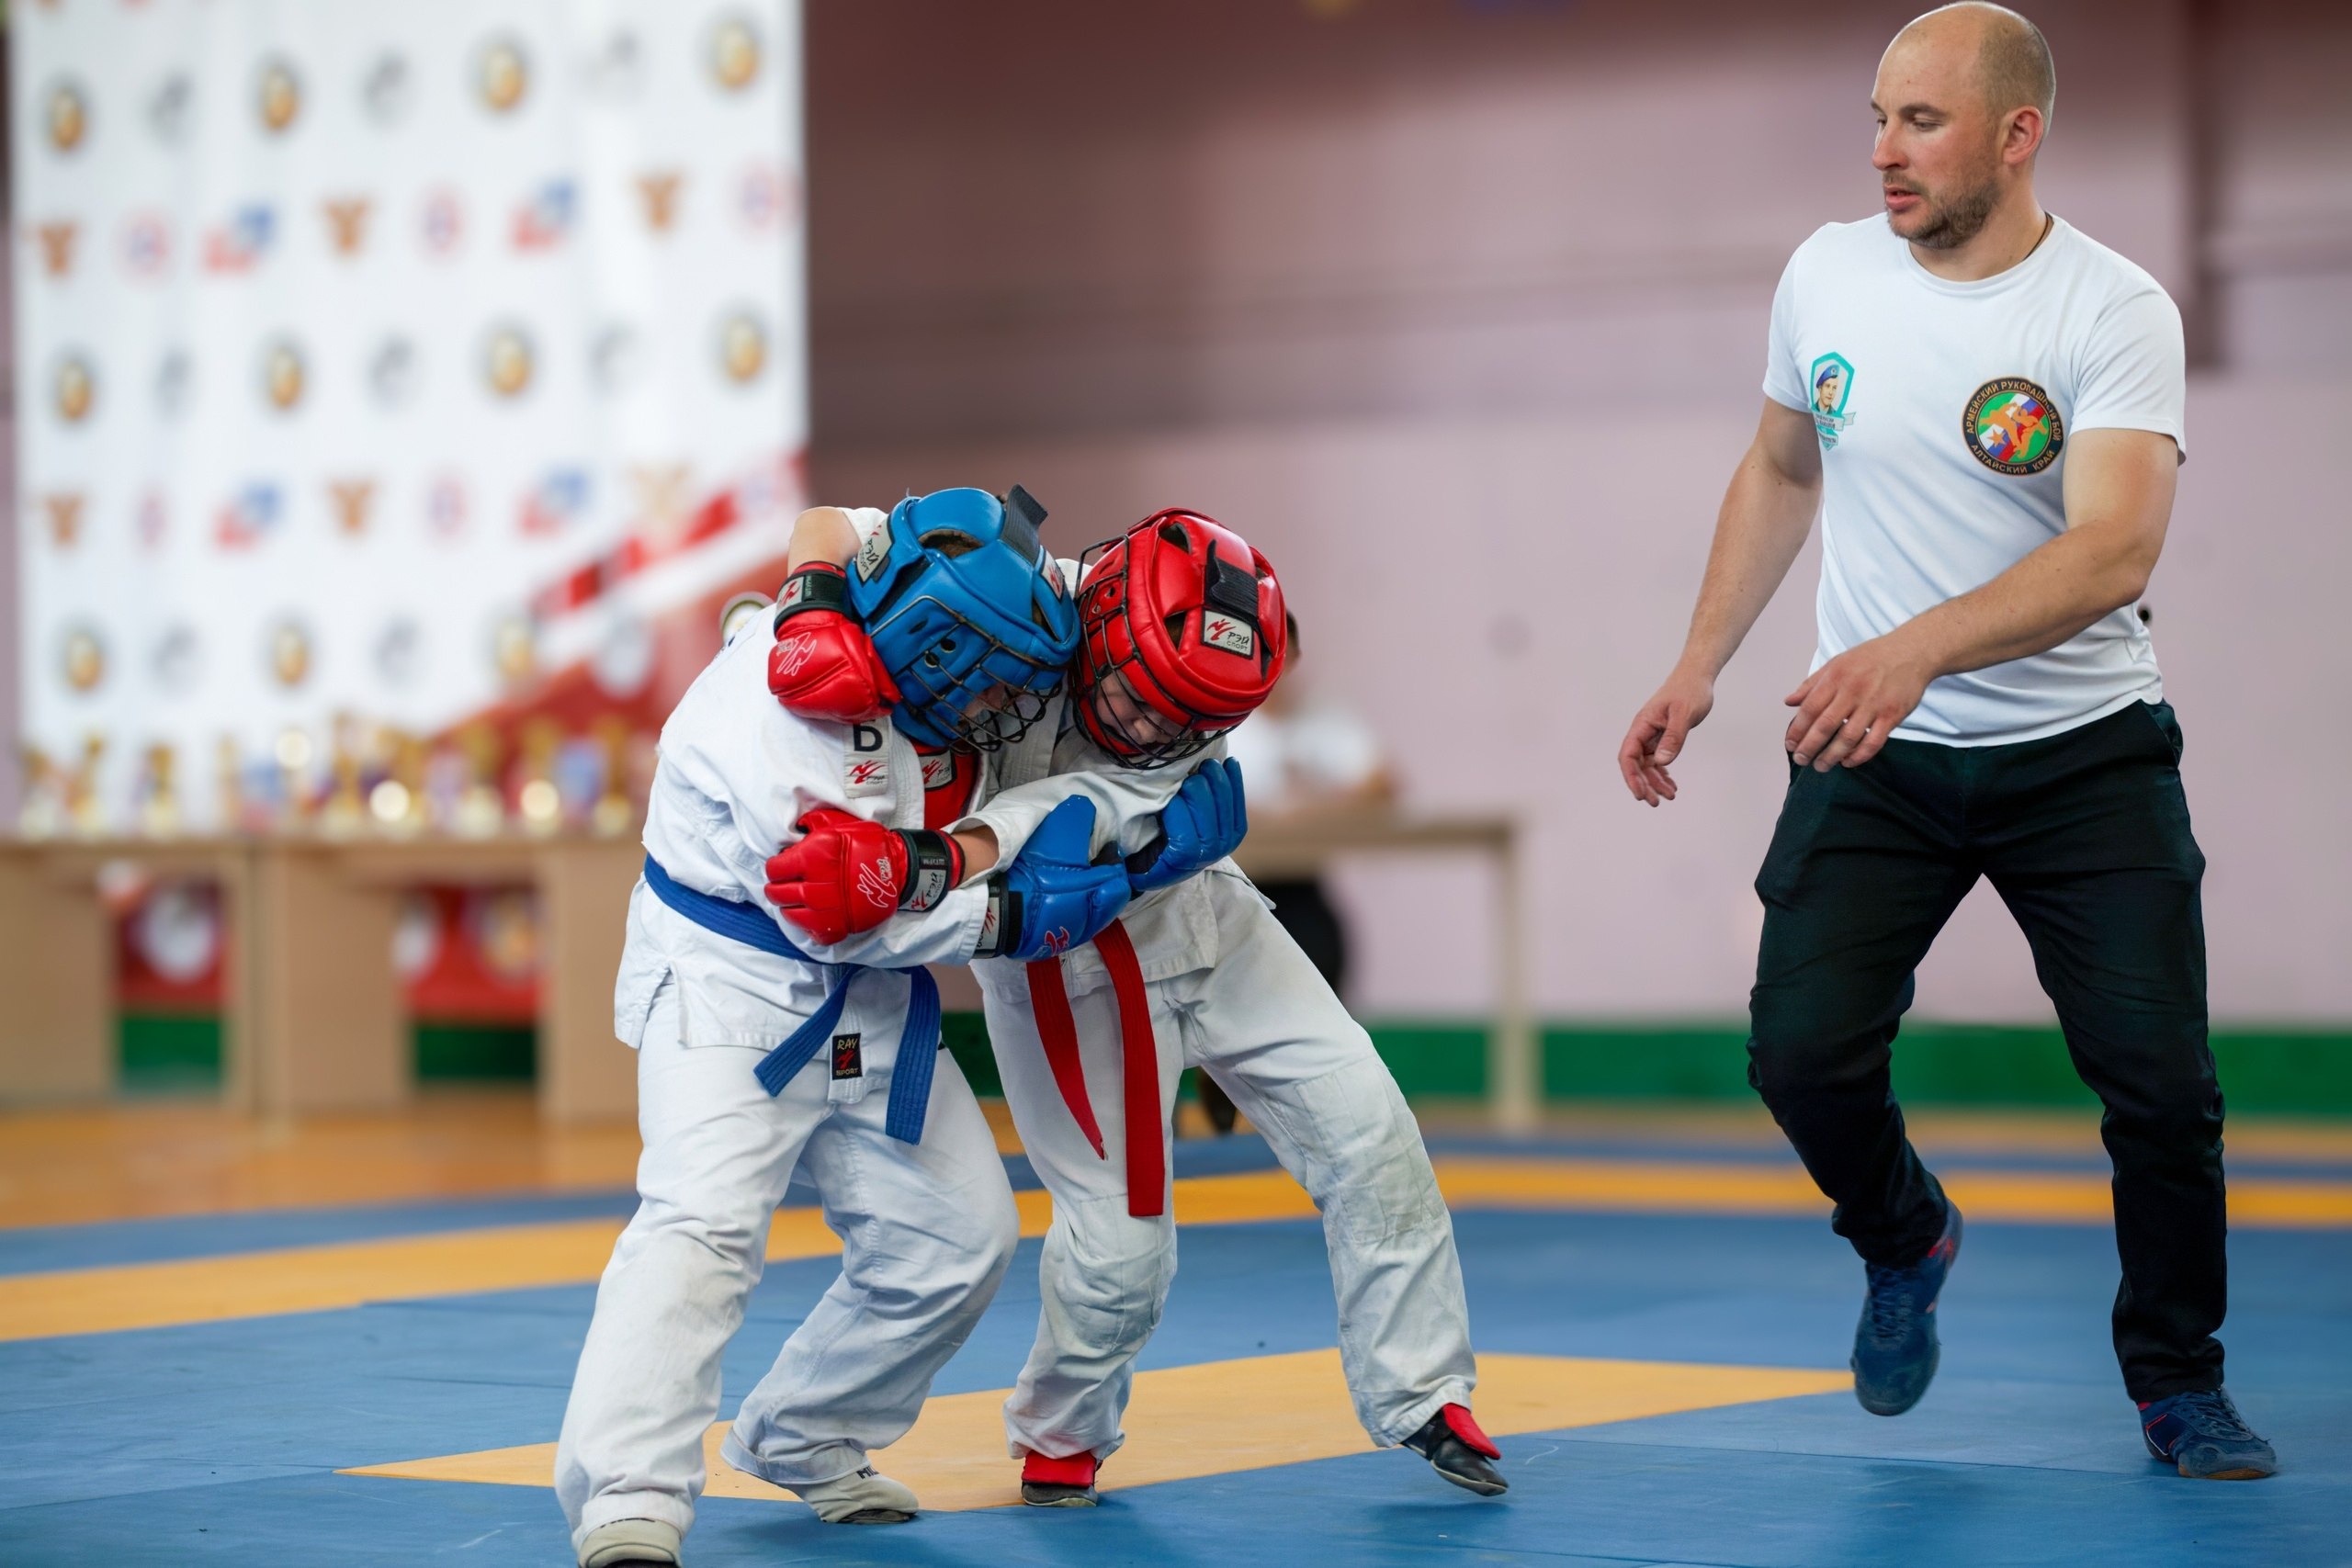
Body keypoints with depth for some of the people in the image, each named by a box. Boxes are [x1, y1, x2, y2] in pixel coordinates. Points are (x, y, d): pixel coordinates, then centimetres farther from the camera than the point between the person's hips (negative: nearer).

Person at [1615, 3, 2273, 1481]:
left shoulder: (2114, 310, -16)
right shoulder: (1828, 274, -1)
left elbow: (2116, 550, -29)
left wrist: (1918, 648, -42)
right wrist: (1699, 670, 11)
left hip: (2085, 751, -3)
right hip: (1874, 751, 3)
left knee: (2161, 1080, -6)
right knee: (1805, 1054, -9)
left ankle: (2180, 1383, 17)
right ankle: (1907, 1244, 25)